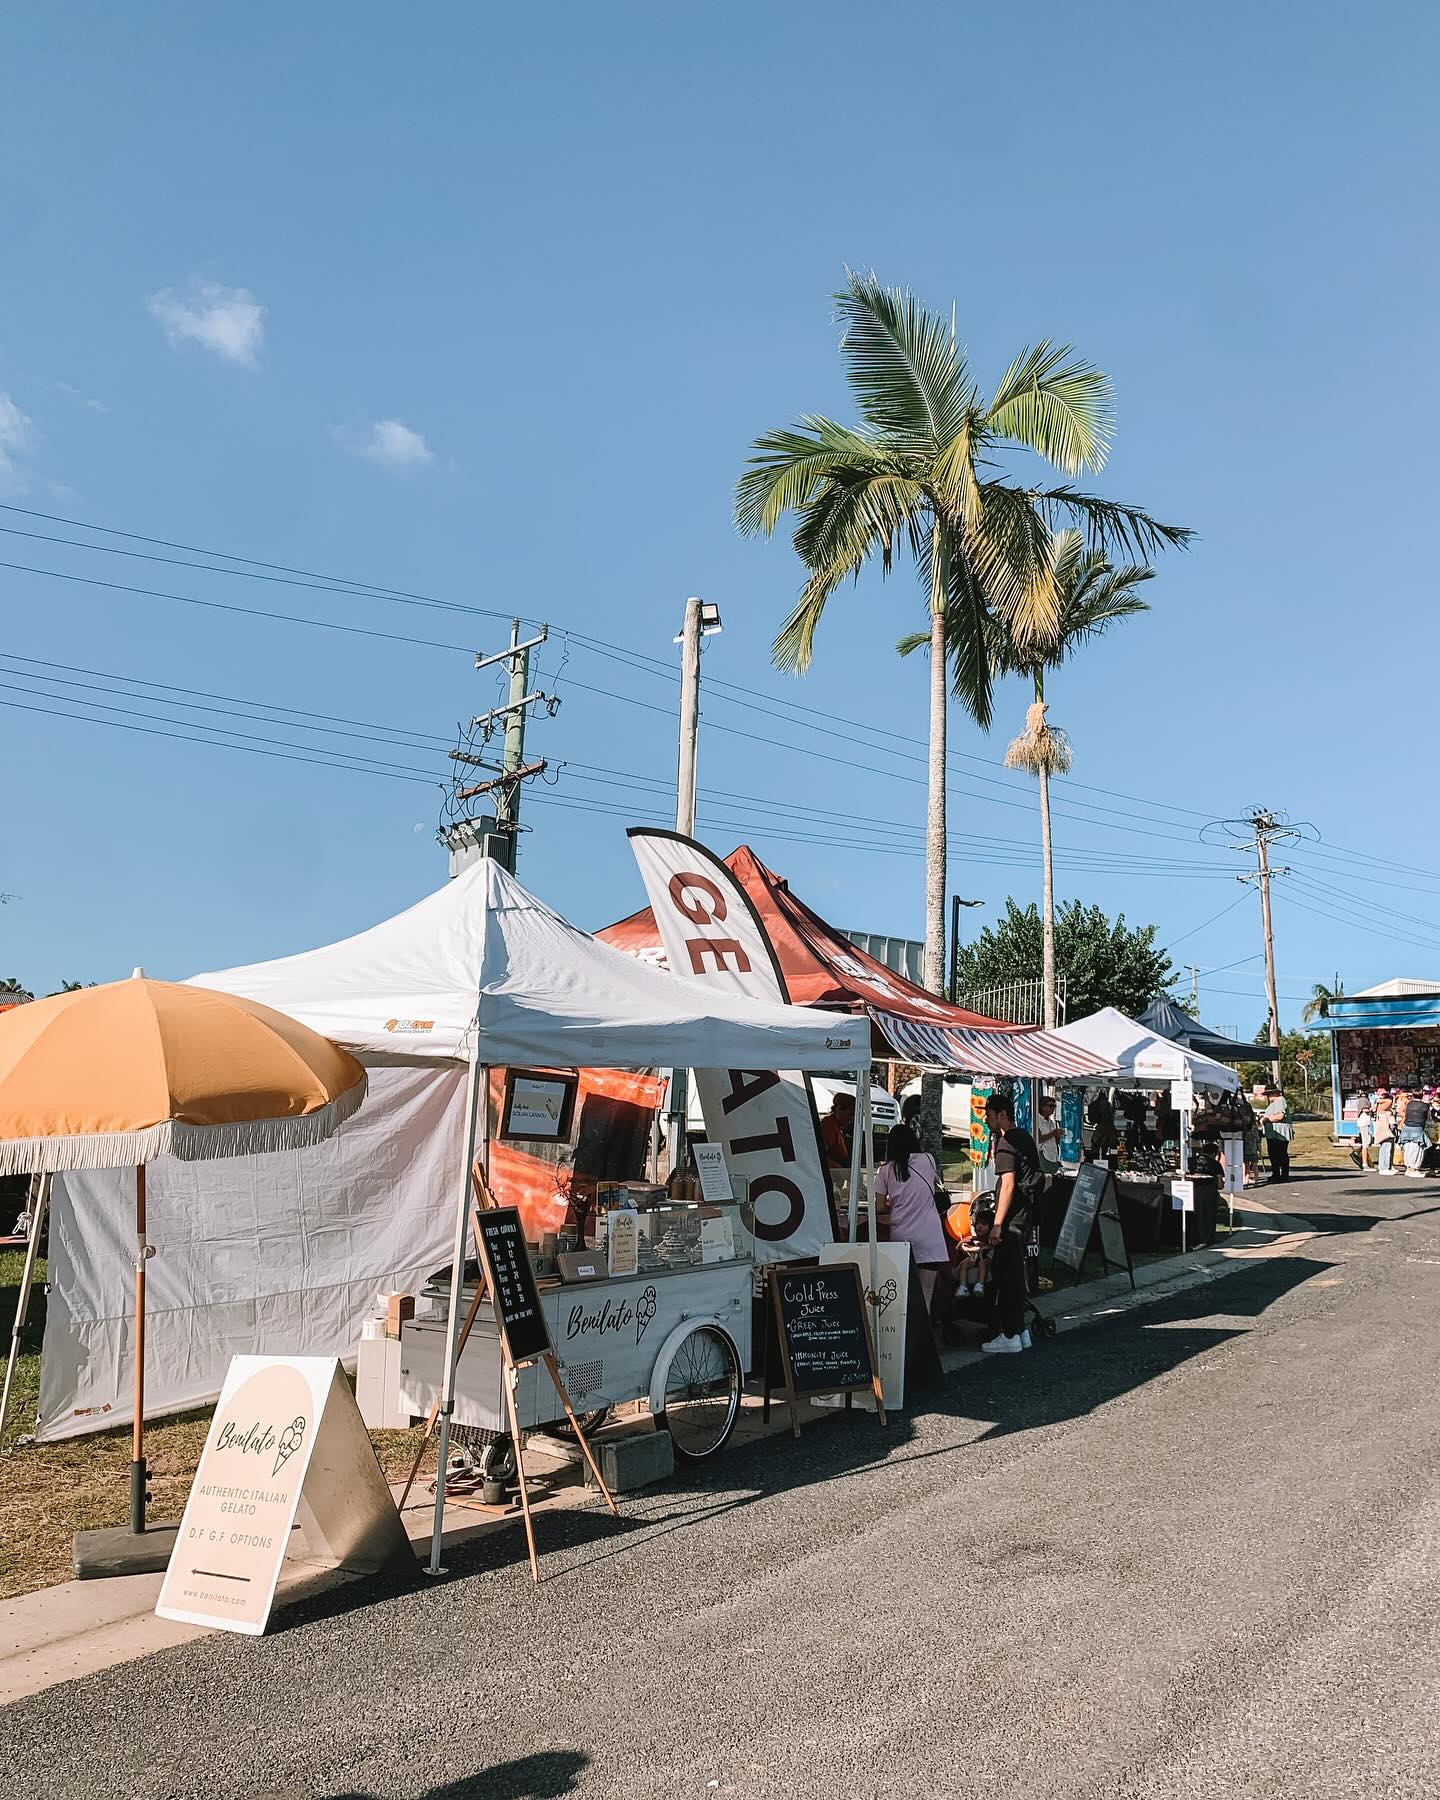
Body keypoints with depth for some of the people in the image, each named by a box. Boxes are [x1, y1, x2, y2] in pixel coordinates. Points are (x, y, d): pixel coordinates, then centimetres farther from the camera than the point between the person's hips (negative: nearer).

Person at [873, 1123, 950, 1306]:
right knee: (925, 1295, 0)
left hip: (900, 1236, 1)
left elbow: (880, 1209, 3)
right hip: (928, 1235, -1)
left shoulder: (886, 1170, 3)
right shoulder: (927, 1160, 4)